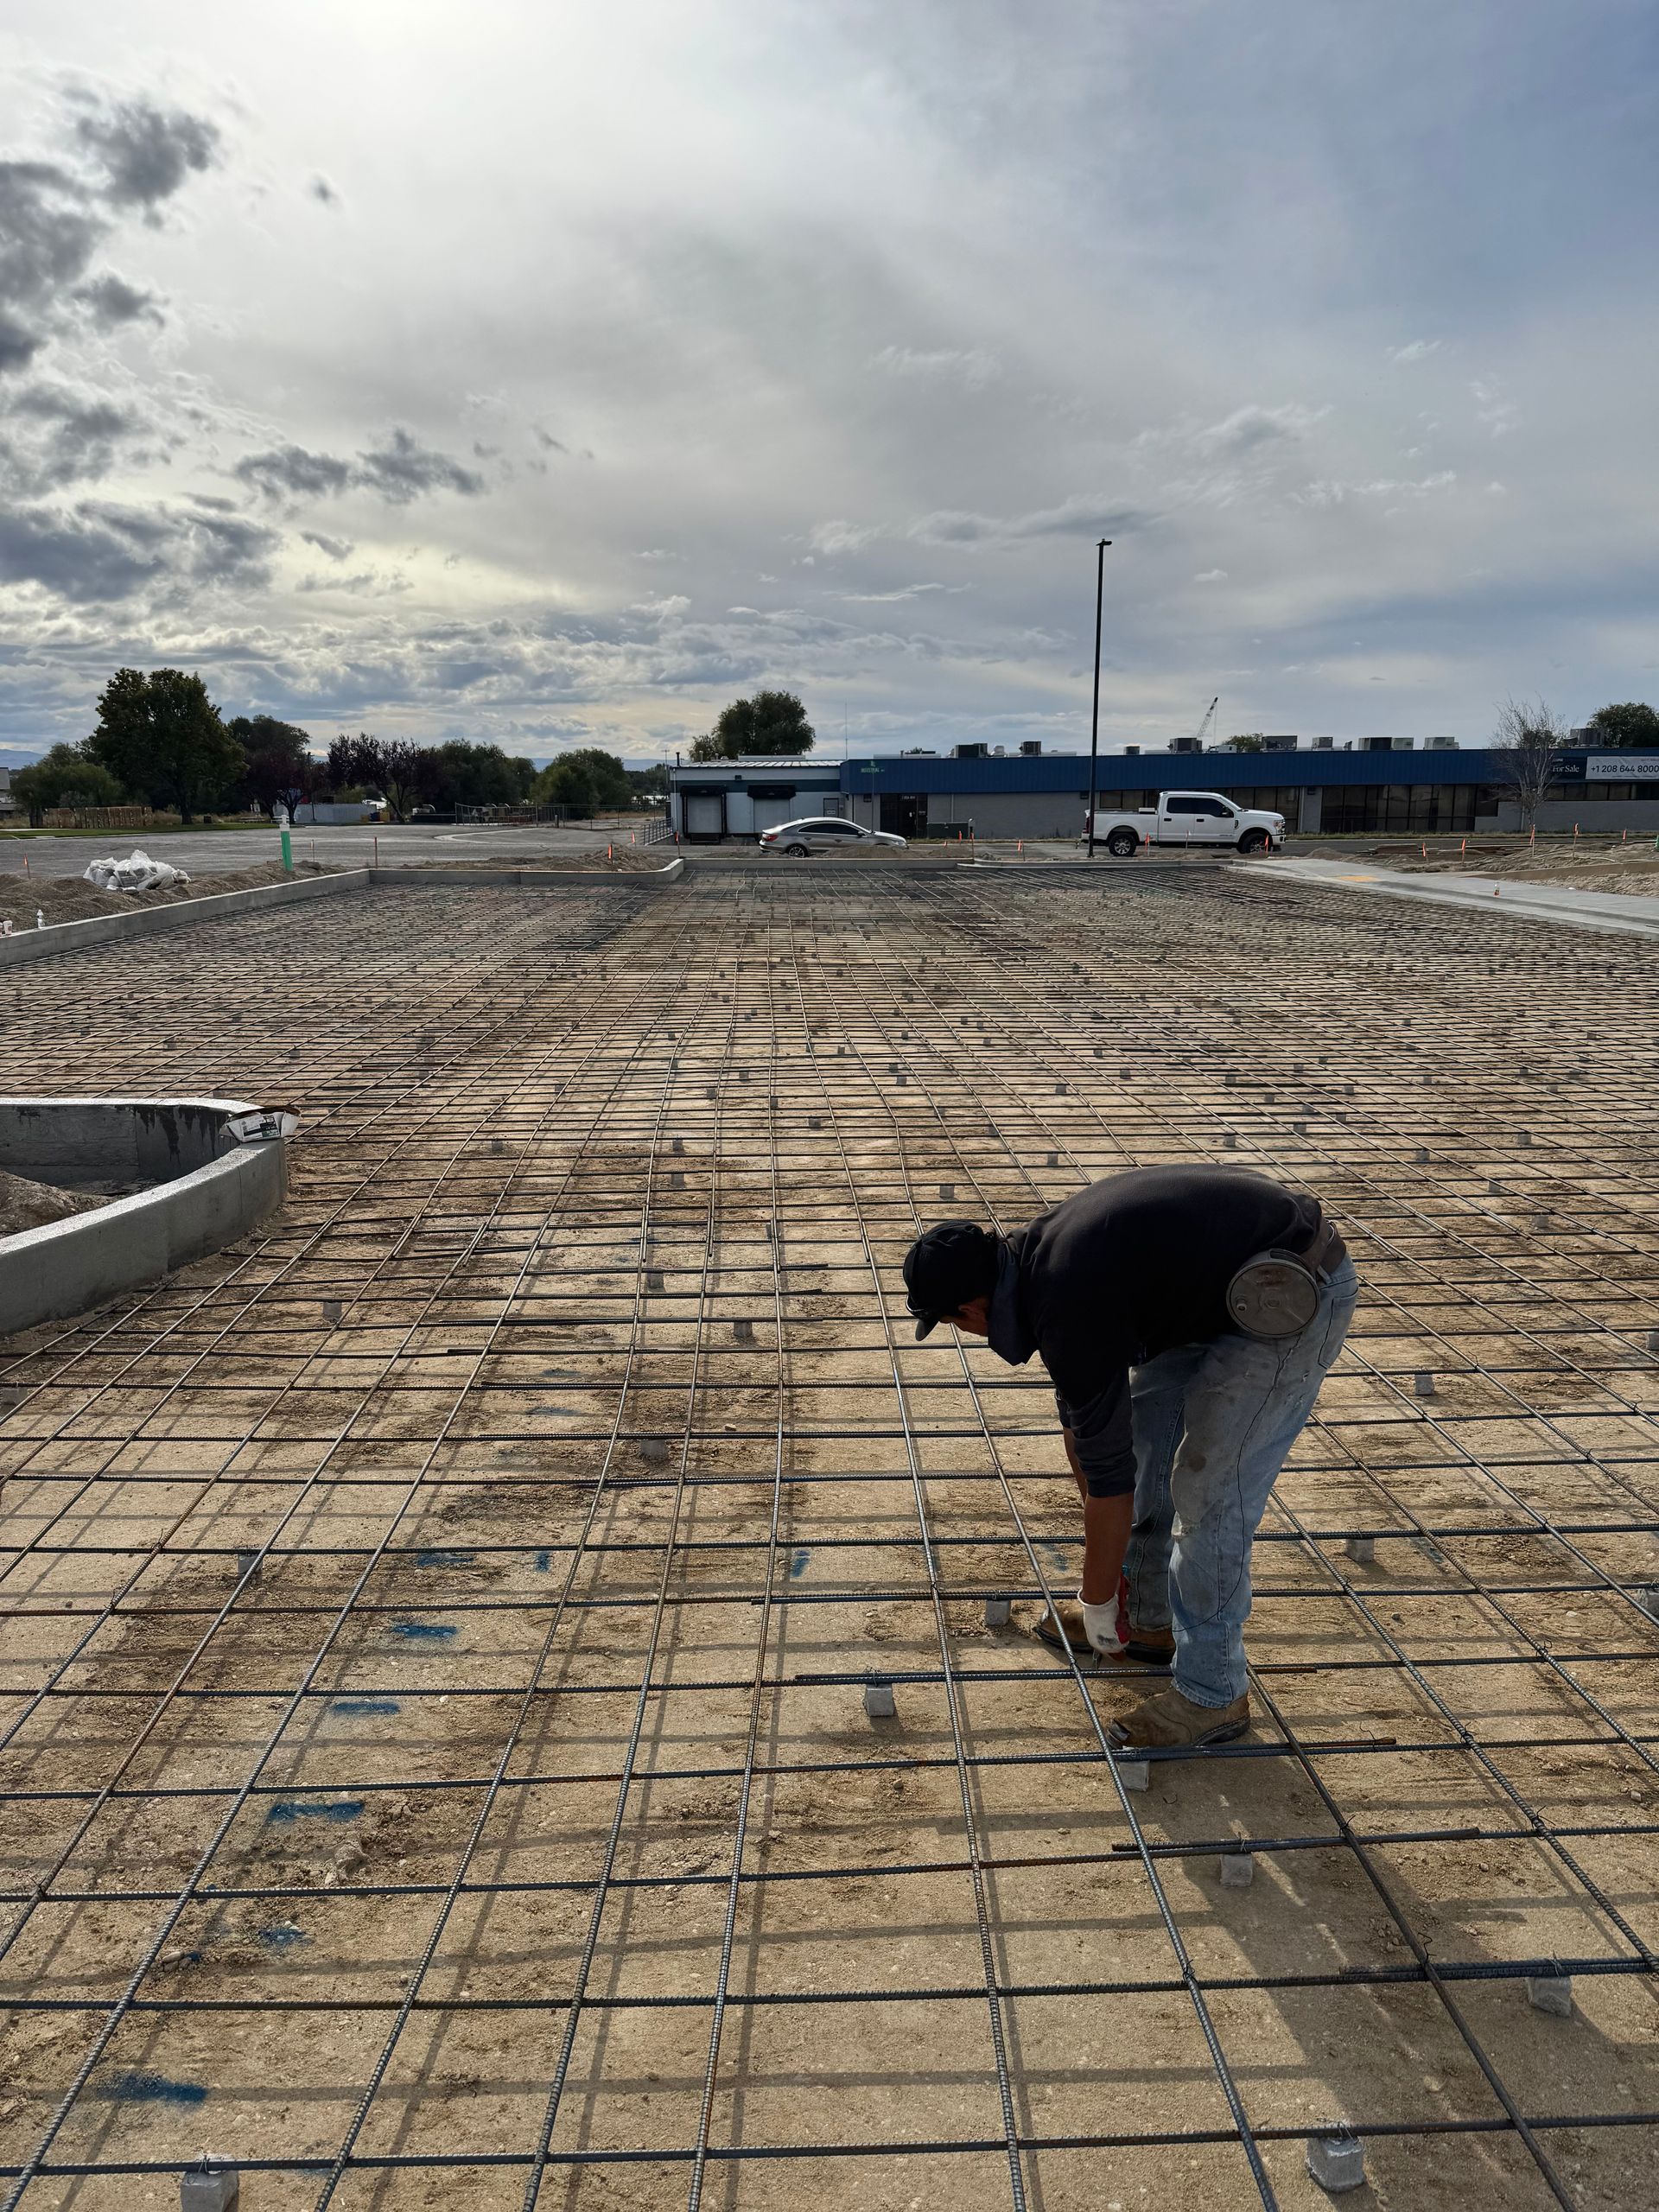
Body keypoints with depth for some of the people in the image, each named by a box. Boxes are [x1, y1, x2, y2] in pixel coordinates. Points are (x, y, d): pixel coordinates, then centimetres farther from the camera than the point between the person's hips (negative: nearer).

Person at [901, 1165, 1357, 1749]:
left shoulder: (1070, 1313, -25)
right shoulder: (1040, 1252, 4)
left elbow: (1110, 1477, -16)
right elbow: (1081, 1416, 17)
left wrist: (1095, 1605, -1)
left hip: (1295, 1300, -10)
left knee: (1211, 1489, -5)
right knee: (1142, 1425, 16)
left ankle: (1213, 1695, 12)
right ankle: (1147, 1620, 31)